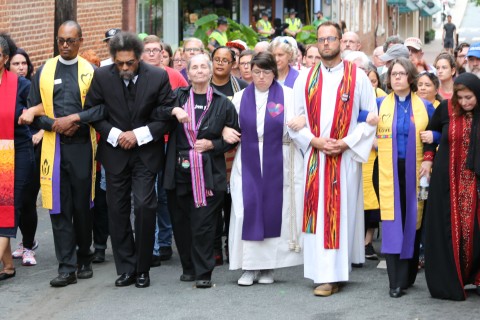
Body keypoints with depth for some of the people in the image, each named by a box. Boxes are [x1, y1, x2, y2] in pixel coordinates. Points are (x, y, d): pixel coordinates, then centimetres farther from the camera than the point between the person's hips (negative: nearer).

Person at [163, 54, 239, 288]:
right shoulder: (178, 96, 9)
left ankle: (203, 273, 1)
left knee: (203, 223, -6)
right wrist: (174, 110, -18)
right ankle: (189, 268, 21)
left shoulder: (223, 103, 6)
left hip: (209, 173, -2)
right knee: (180, 222, 7)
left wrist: (212, 144, -5)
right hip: (179, 171, 2)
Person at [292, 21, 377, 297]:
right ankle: (325, 274, 6)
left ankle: (337, 271, 2)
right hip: (314, 157, 2)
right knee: (317, 214, 0)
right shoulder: (305, 79, 8)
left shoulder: (358, 77, 1)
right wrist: (315, 141, -8)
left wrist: (346, 142, -11)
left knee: (343, 211, -2)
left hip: (346, 157, -2)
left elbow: (371, 118, 0)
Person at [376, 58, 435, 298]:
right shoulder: (380, 105, 7)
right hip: (389, 172, -1)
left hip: (415, 171, 1)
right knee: (392, 222, -7)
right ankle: (396, 280, -5)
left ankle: (407, 276, 13)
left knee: (412, 220, 3)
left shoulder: (425, 107, 8)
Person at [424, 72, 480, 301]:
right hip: (447, 181, 0)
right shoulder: (446, 109, -2)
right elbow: (431, 132, 14)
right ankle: (449, 282, 7)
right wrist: (428, 157, 4)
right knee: (447, 230, 1)